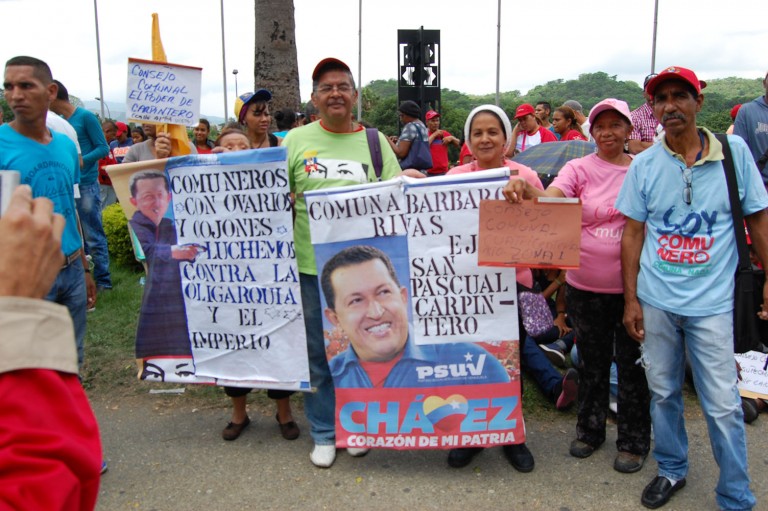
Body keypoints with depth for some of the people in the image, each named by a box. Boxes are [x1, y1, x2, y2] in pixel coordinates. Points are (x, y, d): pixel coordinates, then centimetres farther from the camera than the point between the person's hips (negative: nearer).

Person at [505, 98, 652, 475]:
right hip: (585, 285, 0)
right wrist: (527, 190, -45)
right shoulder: (579, 168, -4)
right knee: (592, 361, 17)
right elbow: (551, 198, -22)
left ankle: (633, 440, 31)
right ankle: (589, 430, 37)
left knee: (632, 362, 12)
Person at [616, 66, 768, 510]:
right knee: (664, 392, 15)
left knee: (723, 405, 1)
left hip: (712, 303, -2)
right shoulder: (645, 165, 0)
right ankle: (672, 470, 36)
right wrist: (631, 299, 0)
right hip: (656, 301, 2)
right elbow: (633, 233, 3)